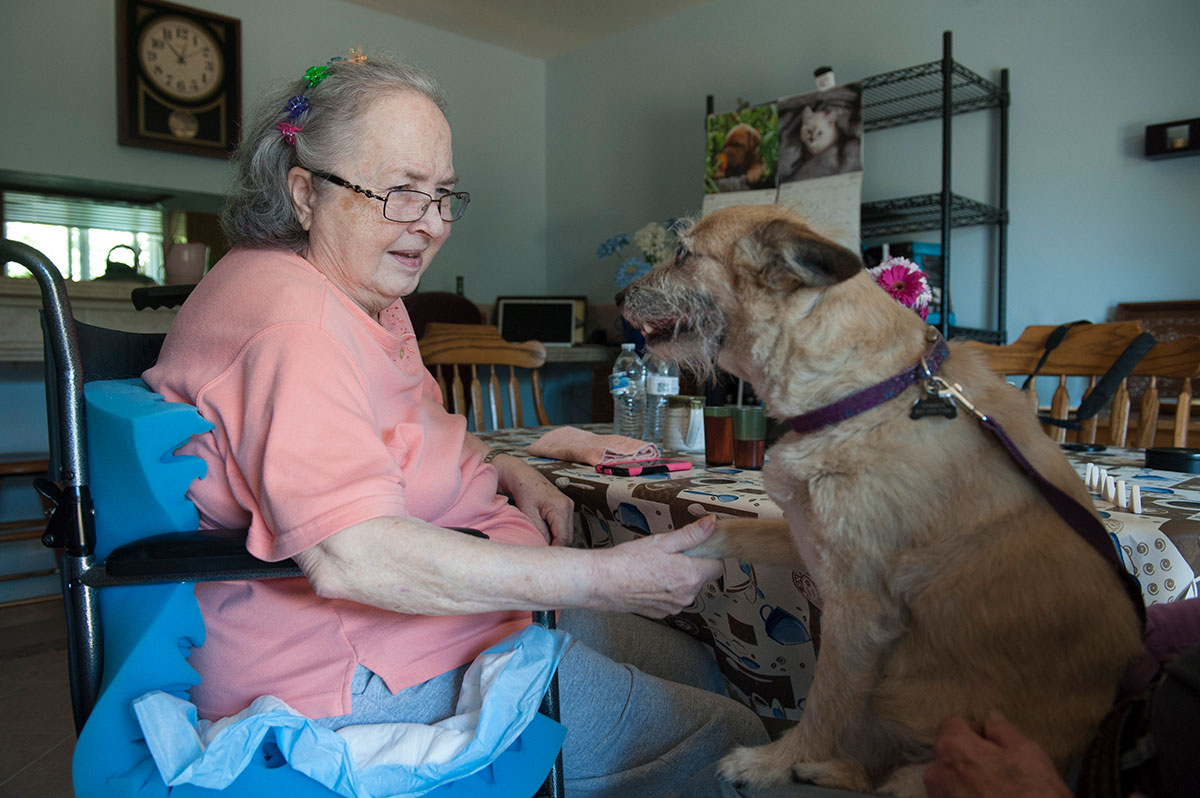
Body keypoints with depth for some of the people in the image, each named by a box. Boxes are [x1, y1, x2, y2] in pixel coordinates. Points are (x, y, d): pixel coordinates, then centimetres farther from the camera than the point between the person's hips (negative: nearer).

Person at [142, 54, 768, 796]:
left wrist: (507, 468, 7)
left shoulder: (365, 296, 12)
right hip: (359, 677, -11)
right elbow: (350, 556, -33)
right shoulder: (289, 321, -24)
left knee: (697, 668, 16)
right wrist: (599, 579, -31)